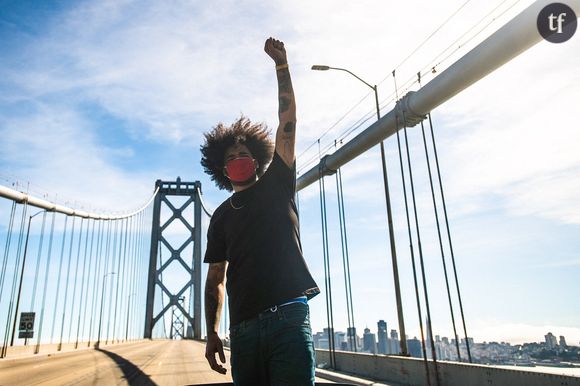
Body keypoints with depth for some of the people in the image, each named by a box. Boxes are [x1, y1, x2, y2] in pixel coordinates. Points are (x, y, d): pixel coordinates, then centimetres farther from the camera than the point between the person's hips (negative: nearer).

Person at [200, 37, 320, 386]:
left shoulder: (276, 185, 12)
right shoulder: (222, 216, 18)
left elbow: (287, 121, 6)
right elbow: (216, 278, 16)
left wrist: (281, 63, 6)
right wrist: (212, 333, 6)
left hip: (289, 316, -3)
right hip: (243, 328, 3)